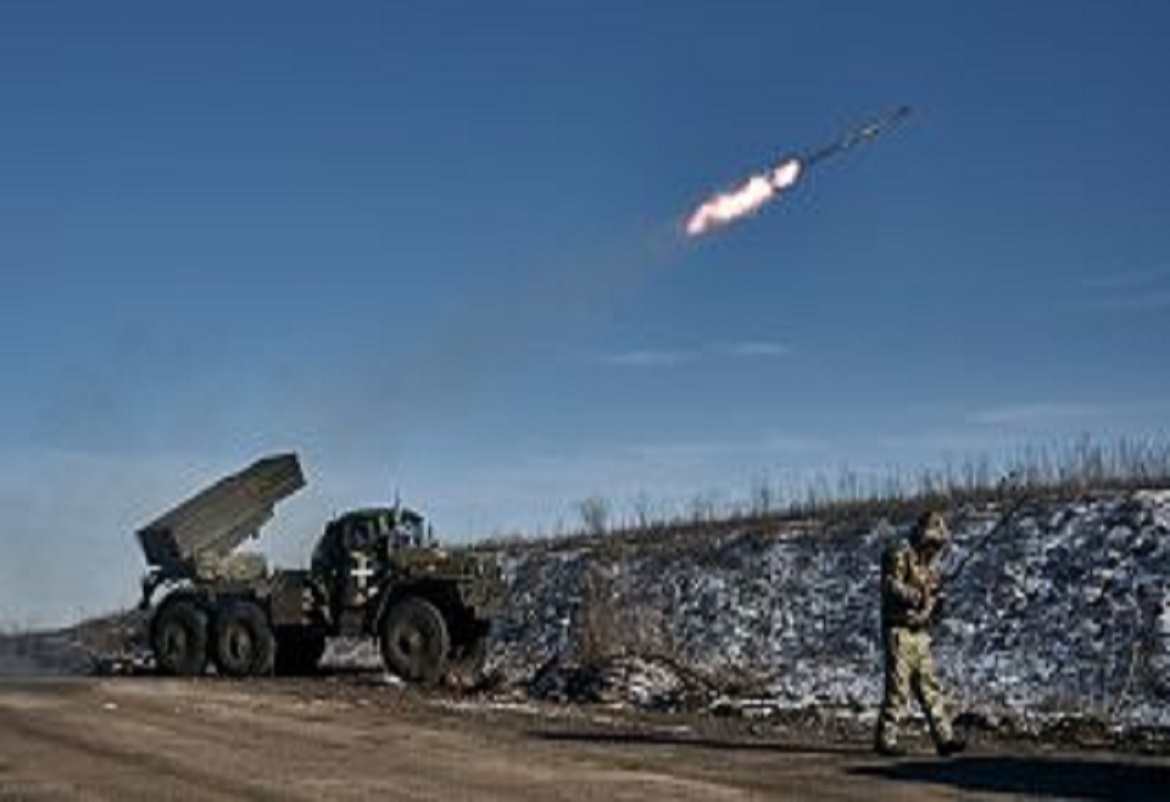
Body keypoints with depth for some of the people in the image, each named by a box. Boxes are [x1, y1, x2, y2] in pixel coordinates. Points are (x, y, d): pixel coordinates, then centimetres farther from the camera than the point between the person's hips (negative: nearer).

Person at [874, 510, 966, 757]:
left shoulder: (929, 562, 17)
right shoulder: (900, 555, -9)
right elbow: (891, 586, -22)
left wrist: (935, 603, 1)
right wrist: (918, 597, -29)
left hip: (920, 634, 8)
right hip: (899, 632, -8)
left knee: (929, 688, 6)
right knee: (898, 688, -6)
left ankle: (944, 738, 6)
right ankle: (884, 739, 1)